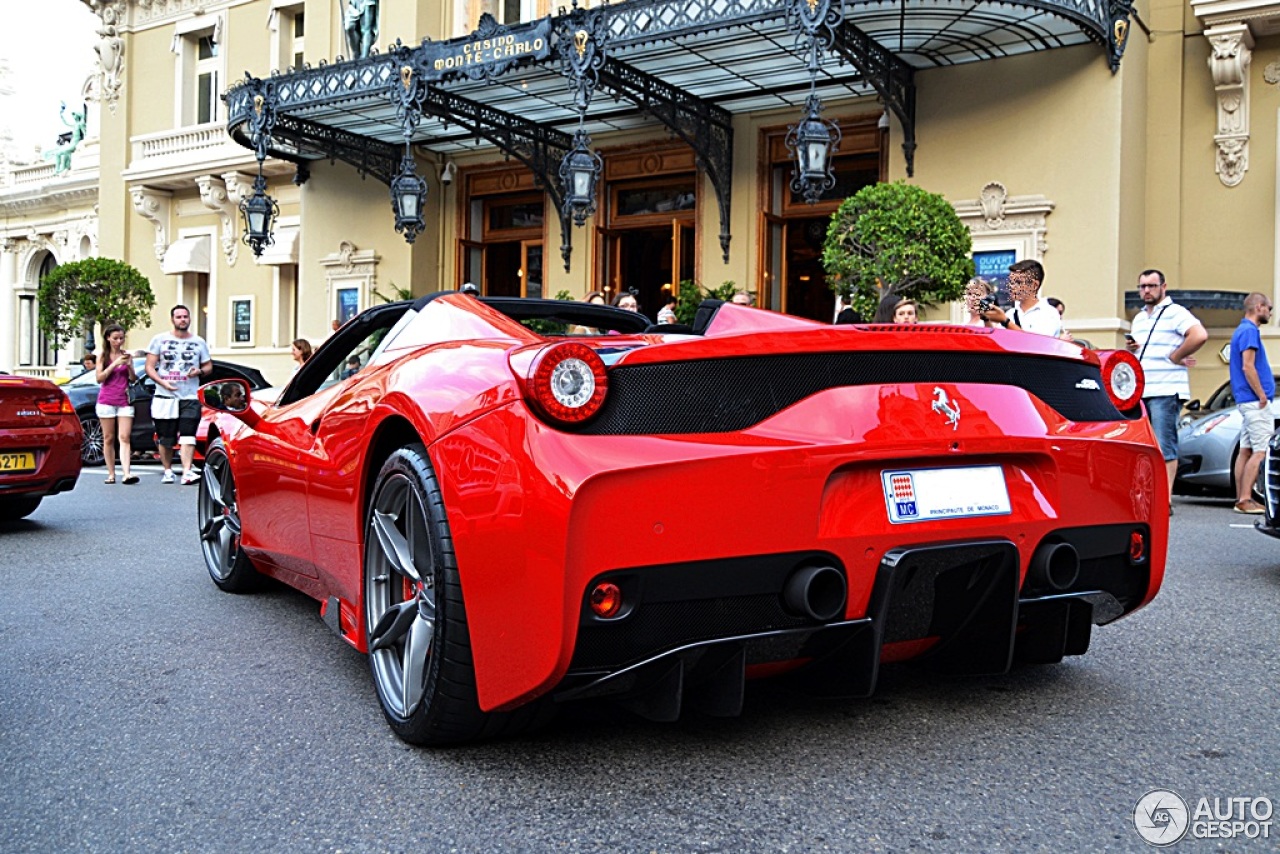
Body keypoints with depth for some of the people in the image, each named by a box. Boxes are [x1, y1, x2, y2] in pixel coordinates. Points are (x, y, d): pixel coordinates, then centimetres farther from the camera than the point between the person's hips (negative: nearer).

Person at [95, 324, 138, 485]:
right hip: (106, 400, -1)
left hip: (124, 401, 1)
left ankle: (127, 474, -20)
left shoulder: (126, 355, 9)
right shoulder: (104, 356, 5)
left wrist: (129, 365, -9)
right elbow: (99, 378, -4)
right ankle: (111, 474, 7)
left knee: (125, 438, -9)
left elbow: (133, 379, 9)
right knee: (108, 439, 3)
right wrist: (115, 364, -12)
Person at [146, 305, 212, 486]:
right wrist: (162, 382, -12)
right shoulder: (160, 340, 8)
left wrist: (200, 371, -7)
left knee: (188, 436, -13)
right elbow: (149, 367, 5)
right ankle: (167, 471, 19)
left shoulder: (199, 342, 13)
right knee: (165, 438, 4)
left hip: (190, 397, 0)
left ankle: (187, 472, -20)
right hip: (164, 397, 0)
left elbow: (208, 366, 17)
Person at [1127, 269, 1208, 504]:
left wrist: (1175, 356, -12)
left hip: (1165, 391, -8)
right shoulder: (1138, 318, 21)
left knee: (1164, 446, -9)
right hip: (1140, 391, 8)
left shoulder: (1175, 312, -3)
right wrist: (1130, 347, 9)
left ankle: (1165, 499, -9)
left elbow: (1199, 335, -19)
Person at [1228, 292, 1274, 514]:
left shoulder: (1244, 330, 19)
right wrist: (1262, 396, -17)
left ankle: (1242, 498, 10)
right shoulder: (1249, 331, -13)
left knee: (1246, 450, 9)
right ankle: (1245, 499, -12)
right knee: (1261, 451, -10)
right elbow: (1248, 367, -21)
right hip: (1255, 401, -10)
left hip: (1247, 401, 10)